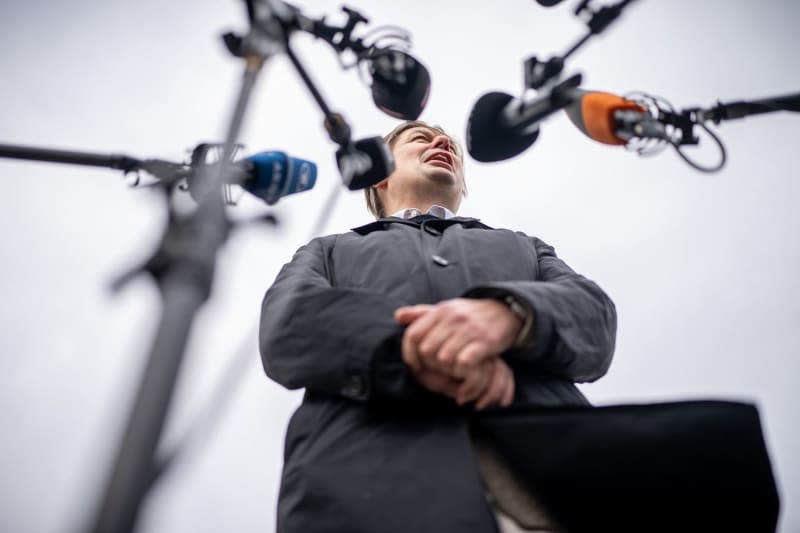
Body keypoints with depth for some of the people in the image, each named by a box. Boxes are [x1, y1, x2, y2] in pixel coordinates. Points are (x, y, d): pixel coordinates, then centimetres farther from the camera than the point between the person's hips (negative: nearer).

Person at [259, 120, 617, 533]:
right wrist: (413, 350, -15)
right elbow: (287, 328, 3)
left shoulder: (525, 248, 28)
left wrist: (510, 312, -14)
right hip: (379, 488, 0)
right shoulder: (329, 251, 24)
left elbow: (593, 315, 9)